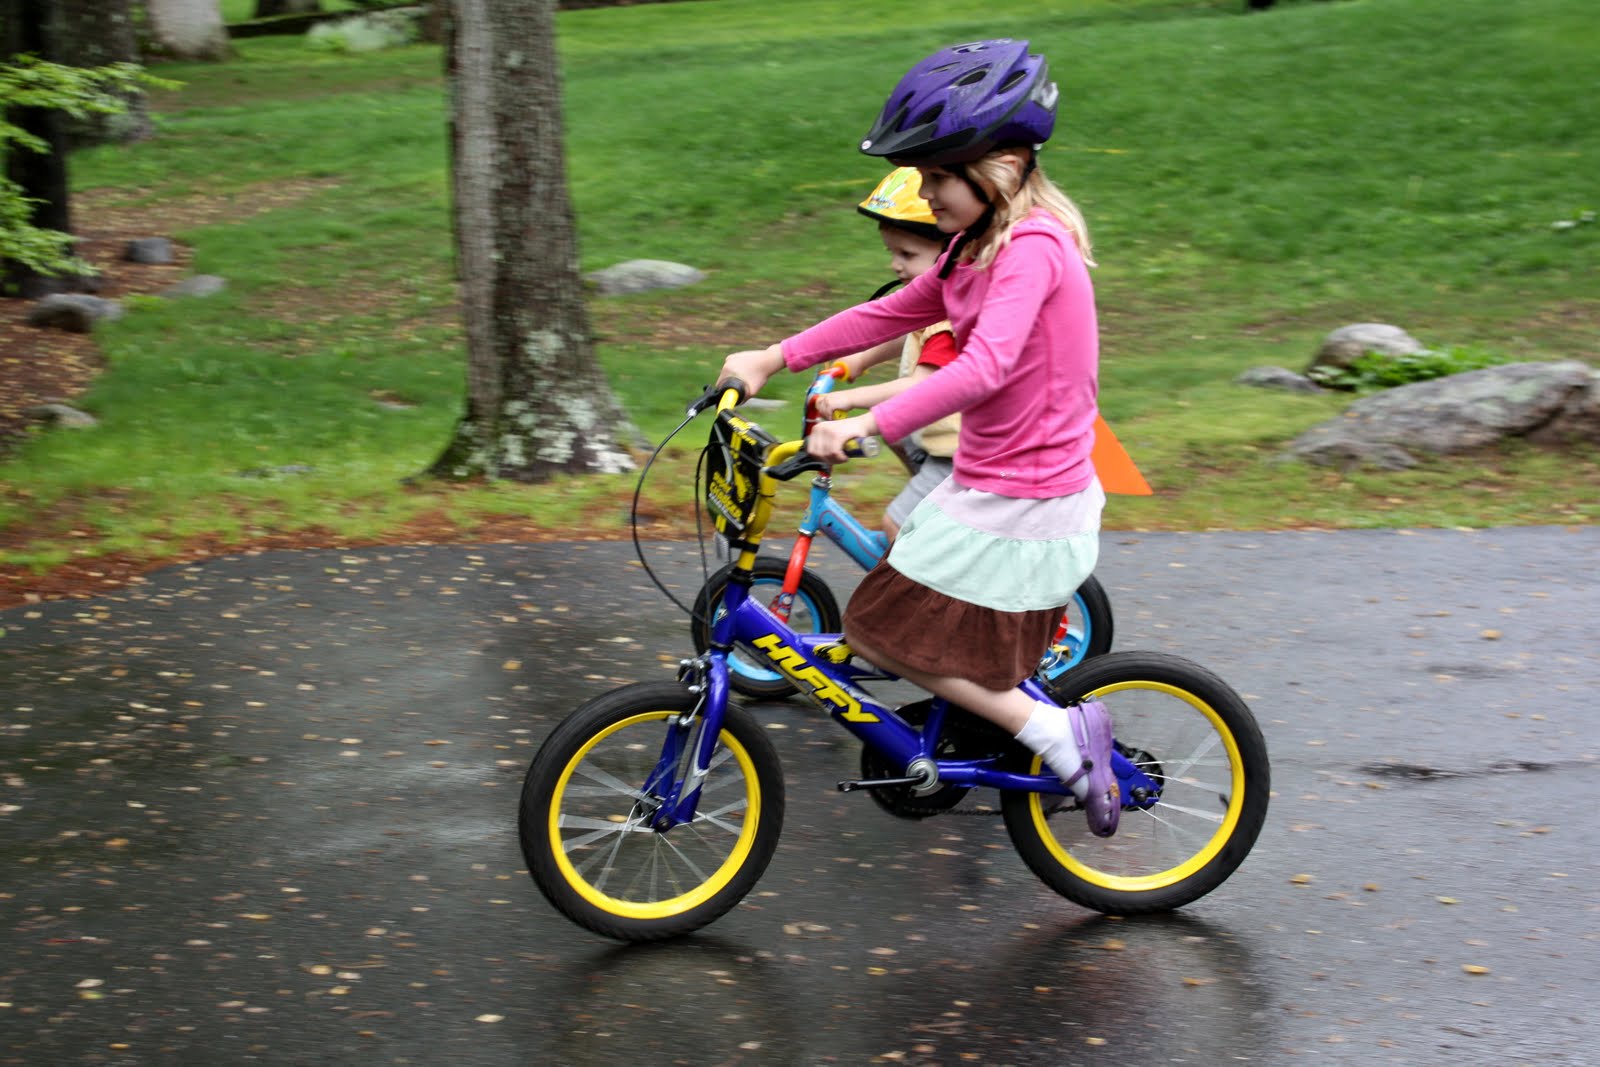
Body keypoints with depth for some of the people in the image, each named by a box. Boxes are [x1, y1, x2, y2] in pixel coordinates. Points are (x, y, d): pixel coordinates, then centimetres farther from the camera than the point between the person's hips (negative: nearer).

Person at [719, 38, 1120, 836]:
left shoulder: (1032, 245, -21)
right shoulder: (979, 245, 10)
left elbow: (985, 365, -35)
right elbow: (890, 315, 14)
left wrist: (868, 424, -41)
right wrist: (775, 358, 9)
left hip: (1021, 509, -10)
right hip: (991, 486, 10)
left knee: (883, 632, -4)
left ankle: (1055, 732, -3)